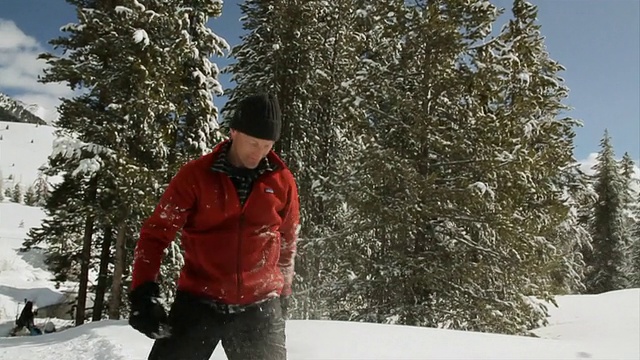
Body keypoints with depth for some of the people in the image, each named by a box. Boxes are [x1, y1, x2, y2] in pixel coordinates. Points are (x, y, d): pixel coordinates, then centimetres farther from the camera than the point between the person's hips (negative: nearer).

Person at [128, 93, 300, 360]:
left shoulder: (283, 181, 0)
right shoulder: (196, 175, -6)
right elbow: (157, 232, -4)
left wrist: (283, 293, 19)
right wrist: (143, 291, -16)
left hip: (260, 306, 2)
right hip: (198, 302, -1)